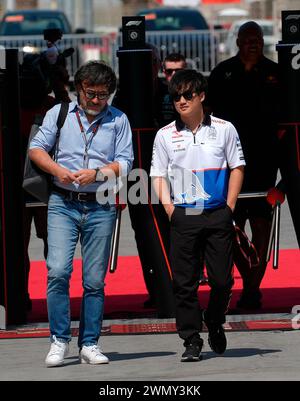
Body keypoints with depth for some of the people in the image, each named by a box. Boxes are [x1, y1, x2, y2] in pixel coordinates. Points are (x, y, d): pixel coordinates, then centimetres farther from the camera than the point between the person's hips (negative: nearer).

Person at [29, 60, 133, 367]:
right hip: (63, 204, -1)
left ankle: (89, 344, 9)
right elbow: (36, 149, 6)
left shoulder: (118, 120, 8)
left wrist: (96, 173, -14)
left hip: (100, 208, 1)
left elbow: (125, 164, 3)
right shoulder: (59, 113, 9)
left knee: (95, 280, 2)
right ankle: (59, 340, -6)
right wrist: (57, 169, -12)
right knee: (58, 270, -14)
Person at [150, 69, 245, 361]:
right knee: (184, 282, -1)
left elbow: (237, 168, 6)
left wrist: (229, 208, 0)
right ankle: (192, 340, 6)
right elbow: (158, 175, 9)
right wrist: (168, 206, -4)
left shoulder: (224, 129, 3)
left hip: (217, 216, -1)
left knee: (222, 279, 1)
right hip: (183, 217, 1)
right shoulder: (165, 135, 6)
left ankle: (214, 322, 28)